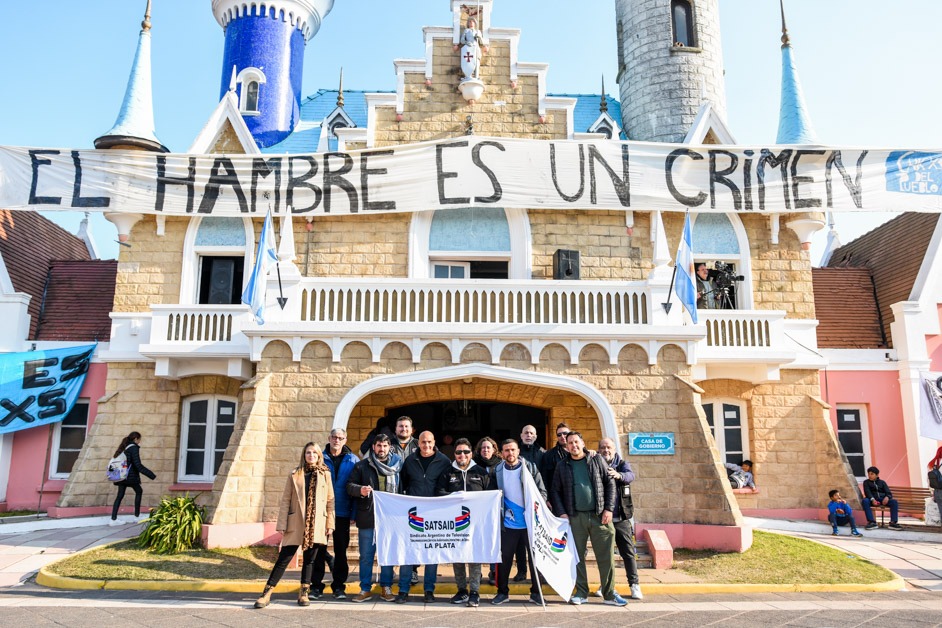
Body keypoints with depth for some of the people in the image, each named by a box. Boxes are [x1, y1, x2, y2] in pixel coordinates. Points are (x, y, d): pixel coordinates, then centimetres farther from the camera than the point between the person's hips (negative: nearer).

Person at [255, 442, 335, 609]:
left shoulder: (325, 474, 6)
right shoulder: (295, 475, 4)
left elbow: (330, 501, 6)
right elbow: (285, 500, 2)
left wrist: (330, 524, 2)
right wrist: (282, 525, -4)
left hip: (316, 525, 1)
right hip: (296, 524, -1)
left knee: (309, 559, 8)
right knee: (283, 558, -1)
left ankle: (304, 593, 19)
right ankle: (267, 593, 7)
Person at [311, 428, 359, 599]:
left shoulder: (353, 460, 2)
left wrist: (355, 512, -5)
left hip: (342, 513, 0)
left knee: (341, 549, 8)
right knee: (319, 548, 4)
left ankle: (339, 586, 19)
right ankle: (316, 585, 15)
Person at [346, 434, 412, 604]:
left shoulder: (398, 464, 6)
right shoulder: (362, 466, 5)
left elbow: (404, 489, 11)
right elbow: (350, 485, 1)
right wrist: (360, 490, -19)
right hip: (367, 518, 0)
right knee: (366, 555, 6)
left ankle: (386, 588, 21)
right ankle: (365, 589, 18)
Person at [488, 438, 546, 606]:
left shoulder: (530, 468, -1)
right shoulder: (496, 471, 3)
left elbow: (542, 491, 0)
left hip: (530, 522, -1)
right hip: (507, 524, 1)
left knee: (535, 557, 5)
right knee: (504, 559, 6)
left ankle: (536, 592, 20)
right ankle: (502, 592, 22)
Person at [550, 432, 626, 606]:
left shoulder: (596, 460, 6)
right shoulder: (562, 466, 8)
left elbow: (610, 483, 4)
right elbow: (555, 491, 9)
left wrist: (609, 508, -4)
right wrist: (561, 513, -4)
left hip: (599, 515, -1)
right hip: (575, 517, 1)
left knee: (606, 556, 0)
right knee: (577, 555, 5)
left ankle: (609, 593, 12)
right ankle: (581, 593, 16)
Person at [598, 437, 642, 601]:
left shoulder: (622, 464, 4)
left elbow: (630, 475, -17)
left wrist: (618, 475, -40)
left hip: (621, 517, 0)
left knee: (628, 552, 2)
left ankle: (634, 585, 10)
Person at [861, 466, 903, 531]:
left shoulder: (882, 482, 22)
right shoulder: (866, 482, 16)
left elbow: (889, 493, 9)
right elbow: (867, 492, -2)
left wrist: (887, 497, -18)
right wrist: (872, 499, -24)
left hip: (883, 499, 2)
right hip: (872, 499, -2)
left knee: (894, 502, -27)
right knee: (864, 501, -36)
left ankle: (893, 522, -29)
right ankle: (872, 522, -38)